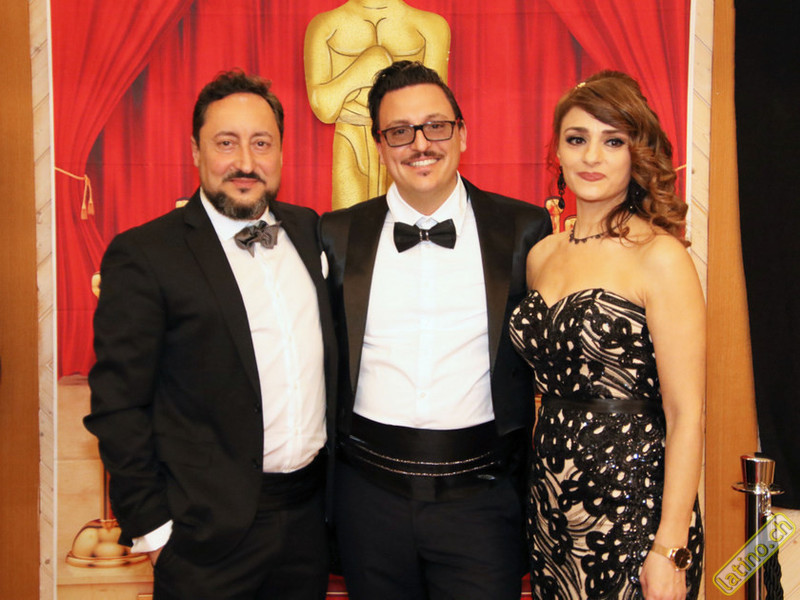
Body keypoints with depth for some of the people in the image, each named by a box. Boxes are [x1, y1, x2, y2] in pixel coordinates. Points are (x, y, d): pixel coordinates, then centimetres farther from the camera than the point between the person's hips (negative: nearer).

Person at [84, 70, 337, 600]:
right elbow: (117, 406, -10)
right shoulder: (143, 255, -10)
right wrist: (151, 527, -10)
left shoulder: (310, 231, 5)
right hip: (209, 534, -4)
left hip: (311, 515, 5)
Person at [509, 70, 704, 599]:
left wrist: (670, 550, -17)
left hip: (634, 509, -6)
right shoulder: (542, 256, 7)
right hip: (553, 509, 6)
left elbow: (687, 414, -14)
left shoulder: (659, 256, -12)